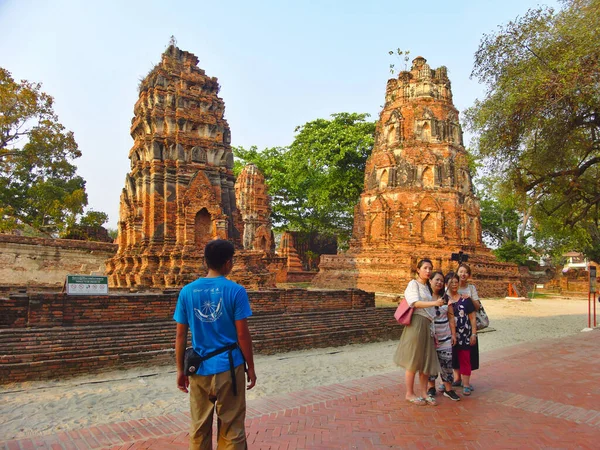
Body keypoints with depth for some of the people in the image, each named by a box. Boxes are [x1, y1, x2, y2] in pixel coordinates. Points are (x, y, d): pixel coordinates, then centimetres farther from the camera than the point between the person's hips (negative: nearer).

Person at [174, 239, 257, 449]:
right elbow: (242, 334, -9)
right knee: (231, 430, 10)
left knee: (199, 429, 17)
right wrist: (251, 367, 2)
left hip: (199, 369, 3)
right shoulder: (235, 291, -11)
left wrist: (180, 370, 11)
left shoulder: (187, 291, -1)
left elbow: (180, 335, 2)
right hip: (228, 367, -3)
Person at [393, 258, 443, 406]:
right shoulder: (413, 284, -3)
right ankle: (410, 394, 8)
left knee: (426, 360, 8)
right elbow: (415, 303, -17)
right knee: (413, 361, -2)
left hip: (427, 325, 8)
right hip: (417, 323, -8)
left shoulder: (427, 287, 20)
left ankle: (424, 392, 17)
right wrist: (434, 303, -28)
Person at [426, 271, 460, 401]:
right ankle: (431, 387, 19)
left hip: (445, 336, 3)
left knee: (447, 362, 2)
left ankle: (448, 389, 11)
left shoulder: (446, 298, 8)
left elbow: (451, 317, 10)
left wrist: (453, 334, 5)